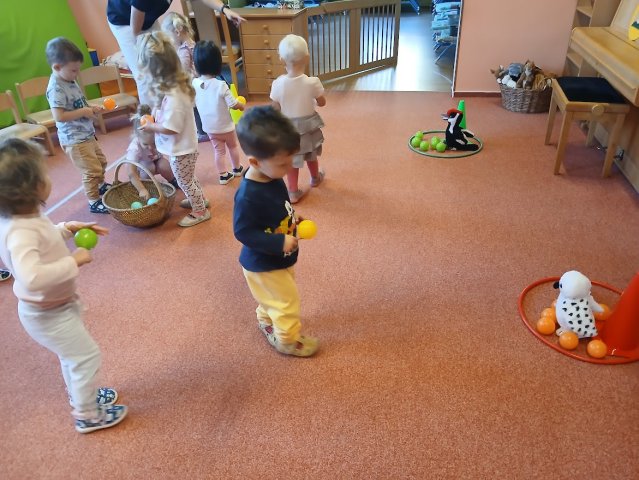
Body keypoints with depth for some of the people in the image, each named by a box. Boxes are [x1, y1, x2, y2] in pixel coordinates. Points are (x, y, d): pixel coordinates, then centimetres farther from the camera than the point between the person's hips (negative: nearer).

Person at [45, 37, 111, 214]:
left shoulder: (70, 81, 7)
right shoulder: (56, 88, -21)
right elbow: (59, 116, -28)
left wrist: (91, 108, 3)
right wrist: (83, 112, -23)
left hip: (87, 134, 10)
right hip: (74, 139, -10)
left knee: (101, 162, 26)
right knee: (92, 170, -6)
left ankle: (101, 186, 49)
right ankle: (94, 202, 8)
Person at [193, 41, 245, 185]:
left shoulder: (194, 84, -12)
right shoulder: (221, 85, -26)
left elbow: (194, 103, 3)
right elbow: (234, 104, -21)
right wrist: (242, 106, 0)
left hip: (209, 126, 3)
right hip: (225, 125, -3)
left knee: (218, 150, 18)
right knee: (233, 146, 22)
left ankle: (223, 175, 24)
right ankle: (237, 169, 40)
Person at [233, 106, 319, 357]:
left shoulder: (273, 177, -7)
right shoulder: (248, 196, -35)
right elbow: (243, 232, -28)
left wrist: (293, 221, -4)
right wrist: (279, 243, -31)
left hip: (279, 259, 8)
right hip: (263, 265, -8)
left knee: (273, 298, 30)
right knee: (287, 302, 7)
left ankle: (266, 319, 56)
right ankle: (288, 340, 31)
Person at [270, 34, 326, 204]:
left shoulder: (278, 84, -19)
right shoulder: (313, 82, -20)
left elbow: (276, 111, -9)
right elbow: (322, 103, -4)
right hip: (309, 125, 1)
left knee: (291, 160, 14)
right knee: (311, 155, 26)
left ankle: (293, 192, 21)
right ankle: (315, 178, 51)